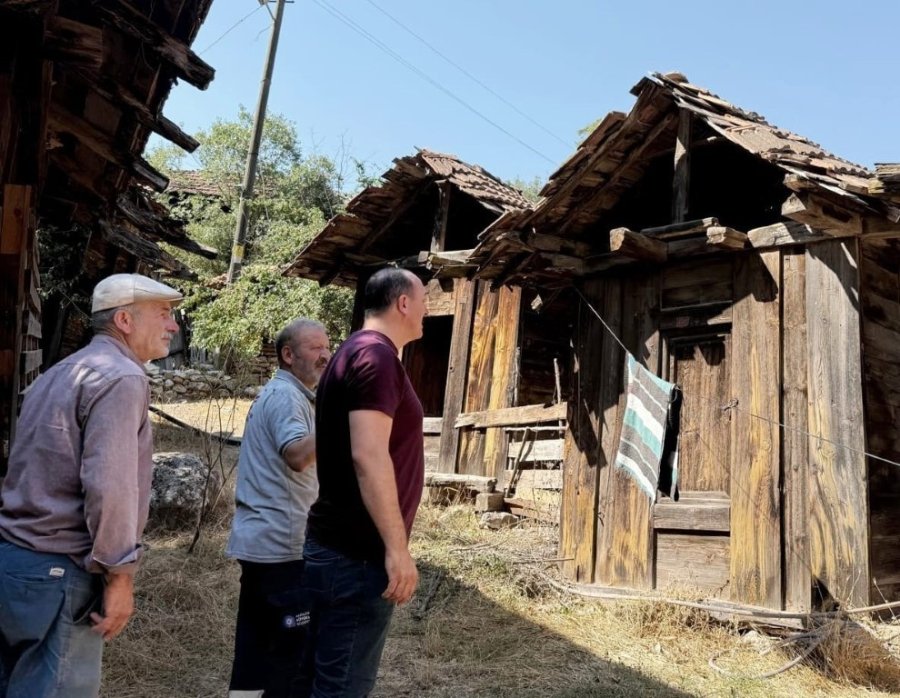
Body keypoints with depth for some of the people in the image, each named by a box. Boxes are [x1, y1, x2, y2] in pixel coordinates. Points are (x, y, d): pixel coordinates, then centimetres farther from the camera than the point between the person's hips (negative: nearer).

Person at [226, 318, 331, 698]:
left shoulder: (278, 393, 19)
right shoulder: (286, 396, -14)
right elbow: (298, 456, -31)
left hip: (262, 538, 10)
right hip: (281, 542, -10)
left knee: (257, 639, 16)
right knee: (293, 644, -3)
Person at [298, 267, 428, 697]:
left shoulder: (354, 352, 17)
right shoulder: (376, 355, -15)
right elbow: (368, 456, -25)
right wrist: (396, 547, -23)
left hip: (335, 544, 10)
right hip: (357, 553, -10)